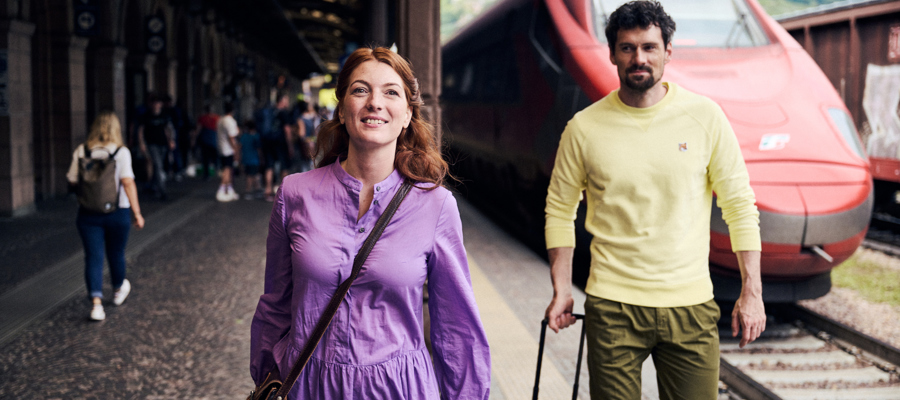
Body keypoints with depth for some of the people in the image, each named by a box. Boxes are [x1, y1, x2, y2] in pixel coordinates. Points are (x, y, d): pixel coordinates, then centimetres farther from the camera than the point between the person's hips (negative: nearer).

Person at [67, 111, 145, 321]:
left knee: (93, 258, 3)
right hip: (117, 212, -1)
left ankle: (96, 303, -9)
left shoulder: (81, 151, -1)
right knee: (116, 254, 19)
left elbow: (72, 180, -1)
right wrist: (137, 212, -14)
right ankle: (119, 290, 42)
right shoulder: (121, 152, -9)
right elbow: (128, 182, -16)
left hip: (88, 214, 1)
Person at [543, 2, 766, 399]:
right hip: (613, 306, -1)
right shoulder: (585, 128, -2)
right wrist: (561, 290, 2)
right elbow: (559, 211, 8)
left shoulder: (704, 116, -1)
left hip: (690, 305, 1)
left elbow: (740, 205, 3)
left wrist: (752, 292, -1)